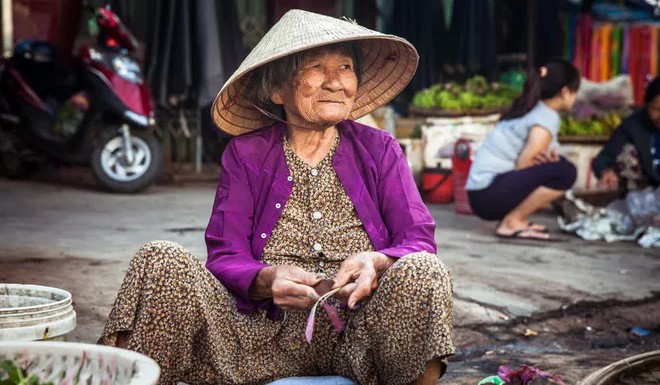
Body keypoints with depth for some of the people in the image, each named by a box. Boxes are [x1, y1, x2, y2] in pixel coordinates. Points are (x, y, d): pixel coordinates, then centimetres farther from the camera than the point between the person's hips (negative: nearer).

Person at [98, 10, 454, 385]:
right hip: (267, 342, 0)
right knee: (161, 262, -19)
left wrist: (376, 263, -23)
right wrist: (267, 280, -25)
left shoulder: (379, 150, 8)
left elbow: (418, 241, 0)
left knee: (421, 270, -29)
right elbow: (225, 258, -2)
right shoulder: (246, 155, 6)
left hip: (359, 341, 0)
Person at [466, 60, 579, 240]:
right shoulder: (547, 119, -11)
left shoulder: (529, 109, 16)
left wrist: (546, 157, -4)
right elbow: (522, 166, -13)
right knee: (564, 172, -16)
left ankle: (516, 219, 8)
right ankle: (512, 222, -10)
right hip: (489, 193, -9)